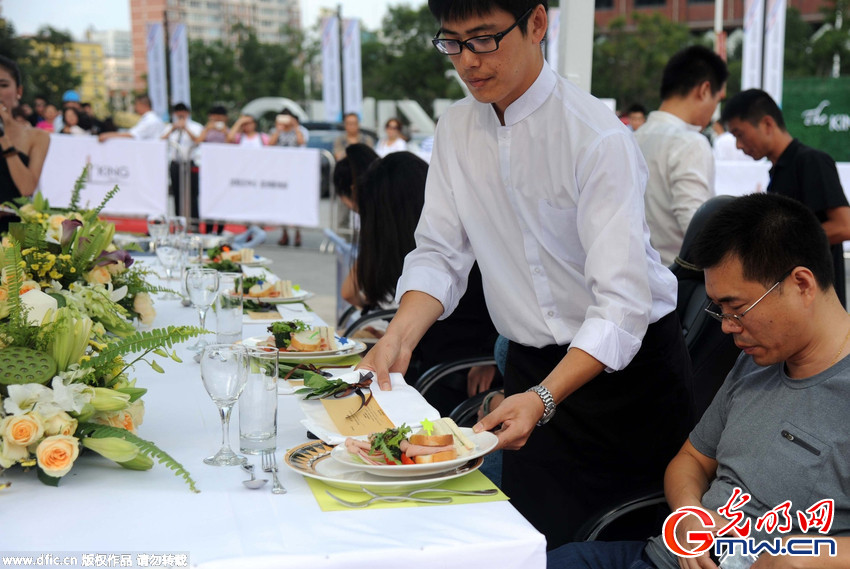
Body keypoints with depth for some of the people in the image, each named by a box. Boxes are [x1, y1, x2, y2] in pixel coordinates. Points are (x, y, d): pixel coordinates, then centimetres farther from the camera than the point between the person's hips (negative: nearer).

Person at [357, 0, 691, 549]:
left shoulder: (600, 137, -21)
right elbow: (440, 253, -1)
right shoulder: (457, 128, 0)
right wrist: (398, 338, -18)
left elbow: (622, 301, -26)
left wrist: (544, 398, -37)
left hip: (626, 363, -4)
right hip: (532, 364, 5)